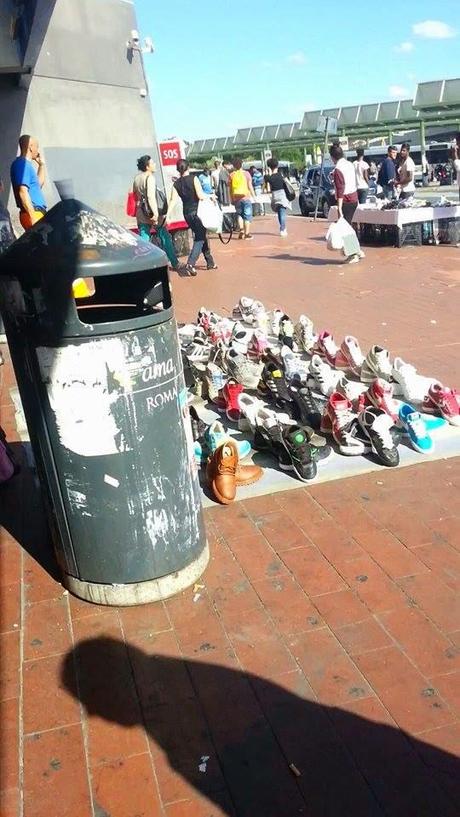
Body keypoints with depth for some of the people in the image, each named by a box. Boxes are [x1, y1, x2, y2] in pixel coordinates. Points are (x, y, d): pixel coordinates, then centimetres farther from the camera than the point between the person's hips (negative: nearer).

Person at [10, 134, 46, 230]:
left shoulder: (26, 164, 20)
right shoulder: (22, 164, -10)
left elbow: (39, 184, 35)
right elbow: (22, 192, -21)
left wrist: (41, 164, 28)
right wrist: (33, 217, -25)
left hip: (37, 212, 10)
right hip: (33, 213, -10)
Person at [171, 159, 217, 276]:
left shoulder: (176, 184, 3)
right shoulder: (193, 179, -9)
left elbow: (173, 200, -6)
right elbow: (200, 195, -17)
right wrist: (210, 196, 0)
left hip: (187, 214, 6)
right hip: (197, 211, -5)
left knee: (202, 236, 18)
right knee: (200, 238, -2)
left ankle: (210, 262, 26)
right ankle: (190, 264, -20)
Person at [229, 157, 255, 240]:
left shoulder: (231, 175, 3)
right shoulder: (246, 173, -3)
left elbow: (230, 188, 5)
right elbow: (250, 186, -5)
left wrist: (232, 199, 12)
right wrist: (254, 196, 2)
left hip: (236, 198, 2)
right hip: (246, 197, -2)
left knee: (239, 214, 17)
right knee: (247, 216, 4)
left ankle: (241, 230, 0)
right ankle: (247, 233, 1)